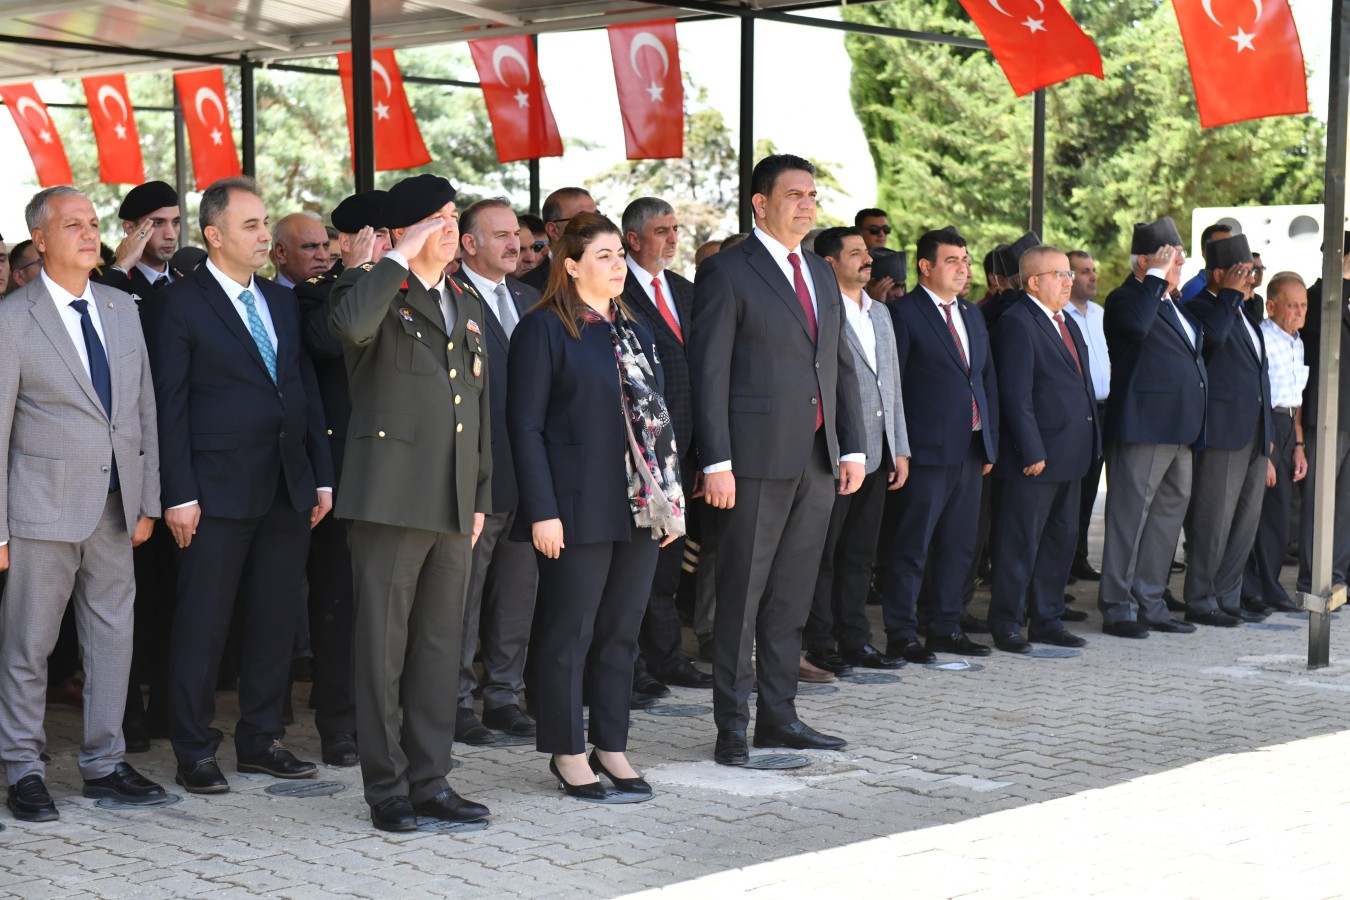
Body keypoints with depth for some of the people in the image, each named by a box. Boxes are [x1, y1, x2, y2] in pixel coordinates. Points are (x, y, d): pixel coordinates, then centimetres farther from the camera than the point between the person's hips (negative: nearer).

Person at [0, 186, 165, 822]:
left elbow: (144, 409, 13)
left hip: (116, 506, 5)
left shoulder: (122, 310, 11)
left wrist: (148, 501, 7)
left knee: (113, 636, 9)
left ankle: (104, 764, 21)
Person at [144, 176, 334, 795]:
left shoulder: (283, 303, 14)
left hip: (288, 490, 6)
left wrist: (321, 477, 10)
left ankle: (260, 739, 22)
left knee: (275, 620, 11)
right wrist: (178, 494, -13)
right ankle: (194, 752, 9)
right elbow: (169, 407, -8)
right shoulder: (178, 306, -5)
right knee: (203, 623, 0)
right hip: (219, 490, -6)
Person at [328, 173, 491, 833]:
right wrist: (401, 257, -18)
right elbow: (350, 325, -29)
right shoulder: (374, 289, -2)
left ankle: (430, 781, 19)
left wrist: (480, 498, 16)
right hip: (391, 499, -6)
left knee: (440, 648, 11)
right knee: (383, 649, 0)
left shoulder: (467, 307, 18)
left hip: (454, 506, 6)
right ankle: (387, 788, 8)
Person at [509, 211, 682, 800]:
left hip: (639, 507, 7)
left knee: (622, 630, 11)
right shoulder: (543, 329, -5)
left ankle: (612, 746, 20)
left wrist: (672, 497, 11)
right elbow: (525, 424, -9)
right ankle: (568, 752, 11)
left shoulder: (635, 330, 16)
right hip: (578, 508, -6)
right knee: (570, 632, 1)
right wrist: (542, 510, -16)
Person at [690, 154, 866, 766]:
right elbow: (708, 371, -10)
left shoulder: (822, 275, 16)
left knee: (792, 597, 11)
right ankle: (731, 725, 7)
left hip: (818, 458, 7)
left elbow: (841, 365, 18)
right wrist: (716, 463, -15)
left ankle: (778, 715, 20)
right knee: (742, 595, -1)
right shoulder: (727, 273, -5)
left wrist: (853, 447, 8)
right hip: (758, 459, -7)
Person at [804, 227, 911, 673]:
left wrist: (901, 449, 14)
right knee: (823, 554, 0)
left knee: (860, 554, 13)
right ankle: (820, 645, 7)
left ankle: (854, 640, 20)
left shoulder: (880, 313, 16)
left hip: (877, 455, 8)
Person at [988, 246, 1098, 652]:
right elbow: (1016, 394, -17)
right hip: (1035, 456, -9)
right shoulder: (1017, 323, -12)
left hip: (1069, 456, 9)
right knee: (1021, 544, -2)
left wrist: (1089, 445, 14)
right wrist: (1032, 452, -20)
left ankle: (1047, 620, 24)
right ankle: (1006, 625, 6)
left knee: (1061, 541, 14)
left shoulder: (1068, 324, 17)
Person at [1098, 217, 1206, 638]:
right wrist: (1157, 277, -22)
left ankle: (1149, 603, 21)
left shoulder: (1176, 306, 20)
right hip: (1142, 428, -9)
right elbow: (1138, 325, -32)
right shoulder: (1125, 299, -9)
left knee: (1169, 514, 13)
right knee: (1130, 517, -5)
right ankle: (1117, 607, 0)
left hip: (1179, 430, 10)